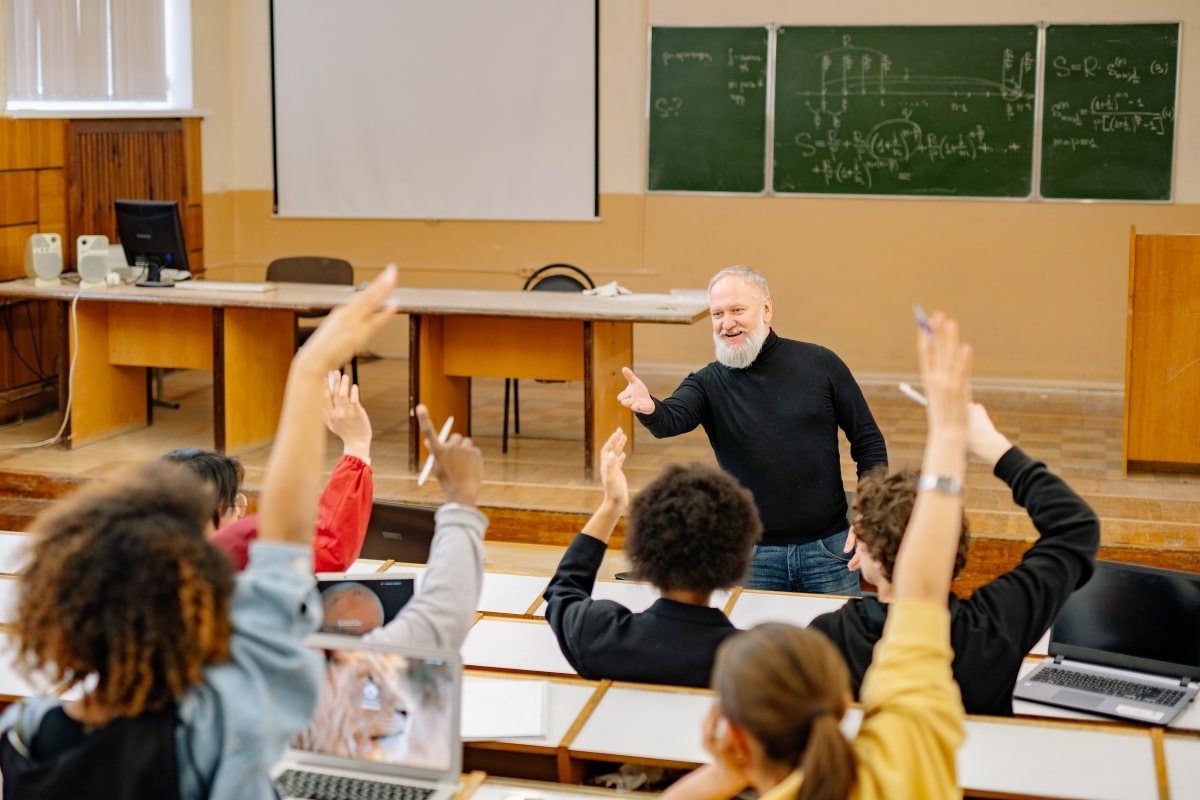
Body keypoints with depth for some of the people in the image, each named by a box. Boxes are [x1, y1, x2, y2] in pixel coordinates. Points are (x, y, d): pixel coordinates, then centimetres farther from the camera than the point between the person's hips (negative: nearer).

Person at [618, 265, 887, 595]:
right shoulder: (708, 383, -2)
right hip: (752, 555, 0)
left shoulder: (821, 364, -1)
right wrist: (648, 407, -46)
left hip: (828, 547, 0)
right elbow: (670, 421, -22)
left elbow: (869, 442, 4)